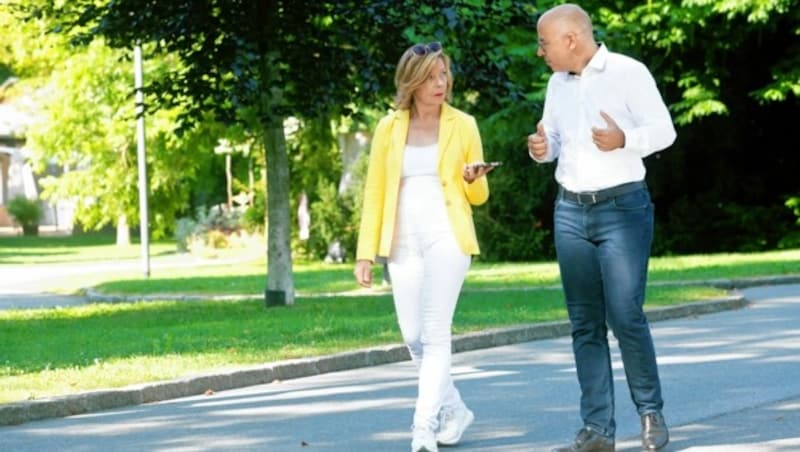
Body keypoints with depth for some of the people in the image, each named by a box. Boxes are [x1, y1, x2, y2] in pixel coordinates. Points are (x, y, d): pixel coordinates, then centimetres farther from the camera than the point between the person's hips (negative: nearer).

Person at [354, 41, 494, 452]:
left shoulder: (463, 125, 3)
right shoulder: (389, 128, 7)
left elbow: (479, 196, 9)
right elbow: (374, 193, 8)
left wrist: (473, 179, -14)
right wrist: (365, 253, 3)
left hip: (446, 237, -3)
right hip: (403, 241, 3)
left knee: (435, 334, -11)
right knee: (413, 337, 5)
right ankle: (454, 411, 25)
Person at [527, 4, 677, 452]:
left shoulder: (628, 72, -6)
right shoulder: (557, 83, 12)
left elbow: (664, 129, -7)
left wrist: (624, 140, -26)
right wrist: (541, 148, -2)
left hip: (622, 208, -6)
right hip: (571, 212, 6)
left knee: (626, 315, -10)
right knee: (585, 323, 3)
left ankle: (651, 411, 9)